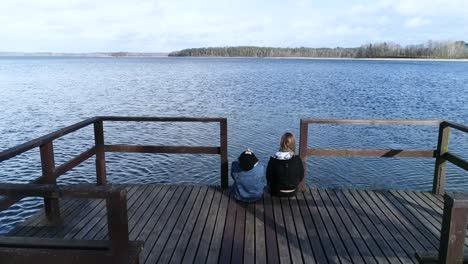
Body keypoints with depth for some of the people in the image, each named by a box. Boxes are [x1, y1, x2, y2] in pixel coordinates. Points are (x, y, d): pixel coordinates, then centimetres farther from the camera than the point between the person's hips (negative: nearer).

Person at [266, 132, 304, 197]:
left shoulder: (273, 160, -22)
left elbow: (268, 177, -9)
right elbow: (301, 177, -7)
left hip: (276, 192, -1)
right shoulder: (297, 160, -21)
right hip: (292, 192, 2)